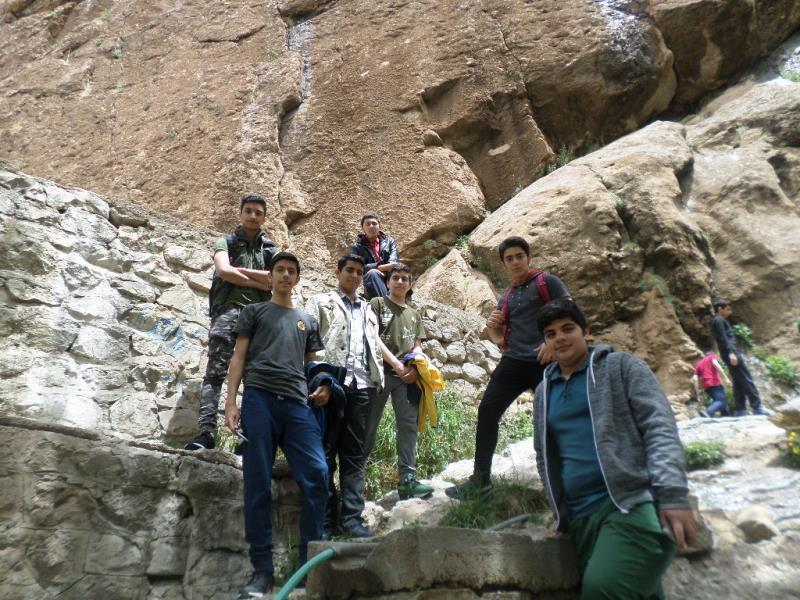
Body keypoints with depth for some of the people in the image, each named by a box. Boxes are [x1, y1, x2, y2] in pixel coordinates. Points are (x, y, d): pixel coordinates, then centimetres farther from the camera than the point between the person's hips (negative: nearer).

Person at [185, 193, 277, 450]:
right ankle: (207, 431, -23)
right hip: (228, 310, -2)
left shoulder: (270, 249, 21)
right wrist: (259, 281, 0)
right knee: (215, 372, -15)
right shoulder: (226, 242, 16)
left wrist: (240, 270, 1)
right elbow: (224, 271, -5)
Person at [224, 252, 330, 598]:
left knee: (317, 475, -13)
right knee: (258, 484, -4)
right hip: (259, 398, -2)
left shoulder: (307, 321, 27)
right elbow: (239, 357, 10)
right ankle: (262, 569, 2)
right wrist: (231, 402, -2)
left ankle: (311, 563, -4)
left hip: (298, 403, 2)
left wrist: (324, 387, 2)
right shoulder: (254, 312, 19)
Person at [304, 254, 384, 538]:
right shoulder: (320, 302, 13)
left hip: (361, 385, 4)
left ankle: (352, 518, 4)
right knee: (325, 452, -1)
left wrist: (378, 378, 9)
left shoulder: (368, 310, 26)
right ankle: (326, 518, 6)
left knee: (354, 454, 3)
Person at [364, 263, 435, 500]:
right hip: (380, 371, -4)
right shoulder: (377, 303, 8)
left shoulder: (415, 314, 23)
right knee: (368, 425, -1)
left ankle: (407, 480, -5)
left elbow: (417, 347, 16)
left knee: (409, 425, -5)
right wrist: (396, 364, -12)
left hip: (407, 375, 4)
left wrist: (415, 368, -6)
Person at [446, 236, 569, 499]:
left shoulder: (548, 282, 3)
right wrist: (492, 327, 2)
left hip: (545, 362, -5)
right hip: (513, 362, 5)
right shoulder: (506, 297, 20)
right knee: (487, 410, -6)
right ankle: (480, 479, 0)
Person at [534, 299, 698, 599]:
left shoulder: (622, 366, 4)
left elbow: (660, 426, -7)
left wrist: (673, 495, -19)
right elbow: (544, 456, 24)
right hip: (581, 518, 6)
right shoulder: (544, 391, 18)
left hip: (634, 504, -5)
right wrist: (560, 513, 16)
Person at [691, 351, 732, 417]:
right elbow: (715, 364, -10)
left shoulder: (699, 363, 27)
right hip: (715, 383, -6)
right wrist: (725, 378, -16)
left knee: (722, 400, 20)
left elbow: (694, 379, 13)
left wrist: (698, 394, 11)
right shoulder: (712, 356, 16)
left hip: (707, 386, 6)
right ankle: (708, 412, -38)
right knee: (721, 401, -15)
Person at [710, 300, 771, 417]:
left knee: (738, 382, 6)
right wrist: (730, 353, -26)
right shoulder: (719, 320, -5)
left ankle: (739, 410, 4)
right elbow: (722, 338, -17)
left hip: (732, 352, 10)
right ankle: (757, 407, -12)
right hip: (731, 352, -10)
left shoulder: (719, 321, 26)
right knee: (747, 379, -11)